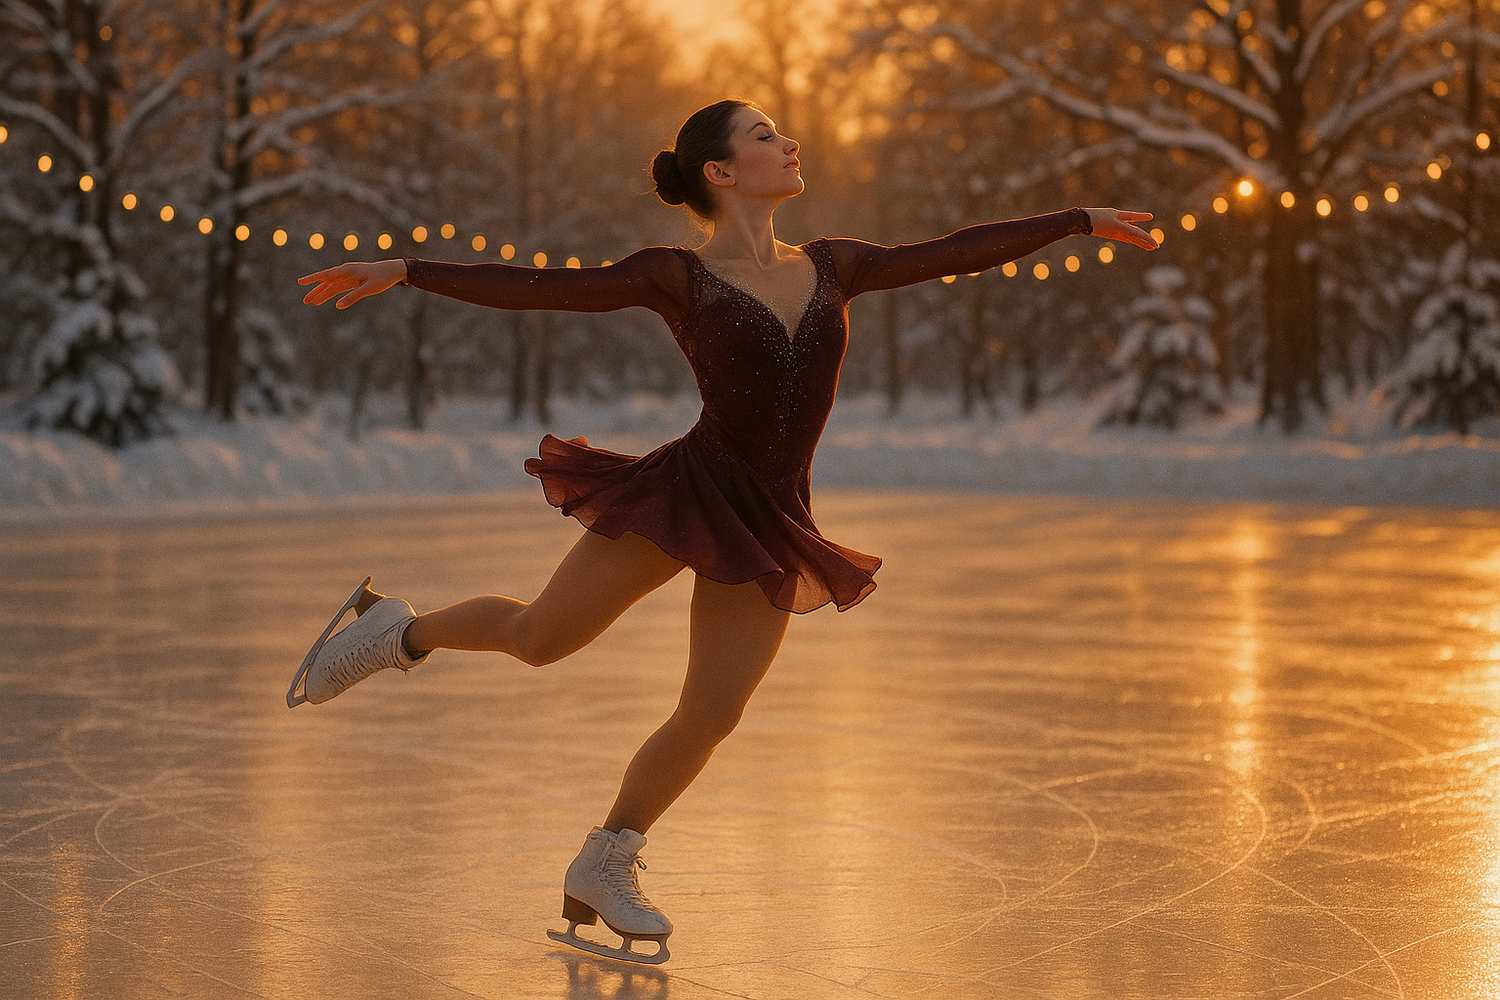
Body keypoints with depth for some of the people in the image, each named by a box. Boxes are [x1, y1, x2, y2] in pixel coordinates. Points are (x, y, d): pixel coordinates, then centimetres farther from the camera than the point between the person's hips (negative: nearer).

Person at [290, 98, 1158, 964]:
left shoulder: (831, 268, 11)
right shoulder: (679, 277, -2)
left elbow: (956, 252, 15)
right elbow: (532, 289, -6)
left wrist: (1078, 221, 17)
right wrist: (403, 272, -12)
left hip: (771, 525, 4)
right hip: (686, 491, -4)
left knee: (710, 717, 1)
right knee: (538, 639, 1)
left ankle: (605, 871, 20)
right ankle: (401, 630, 31)